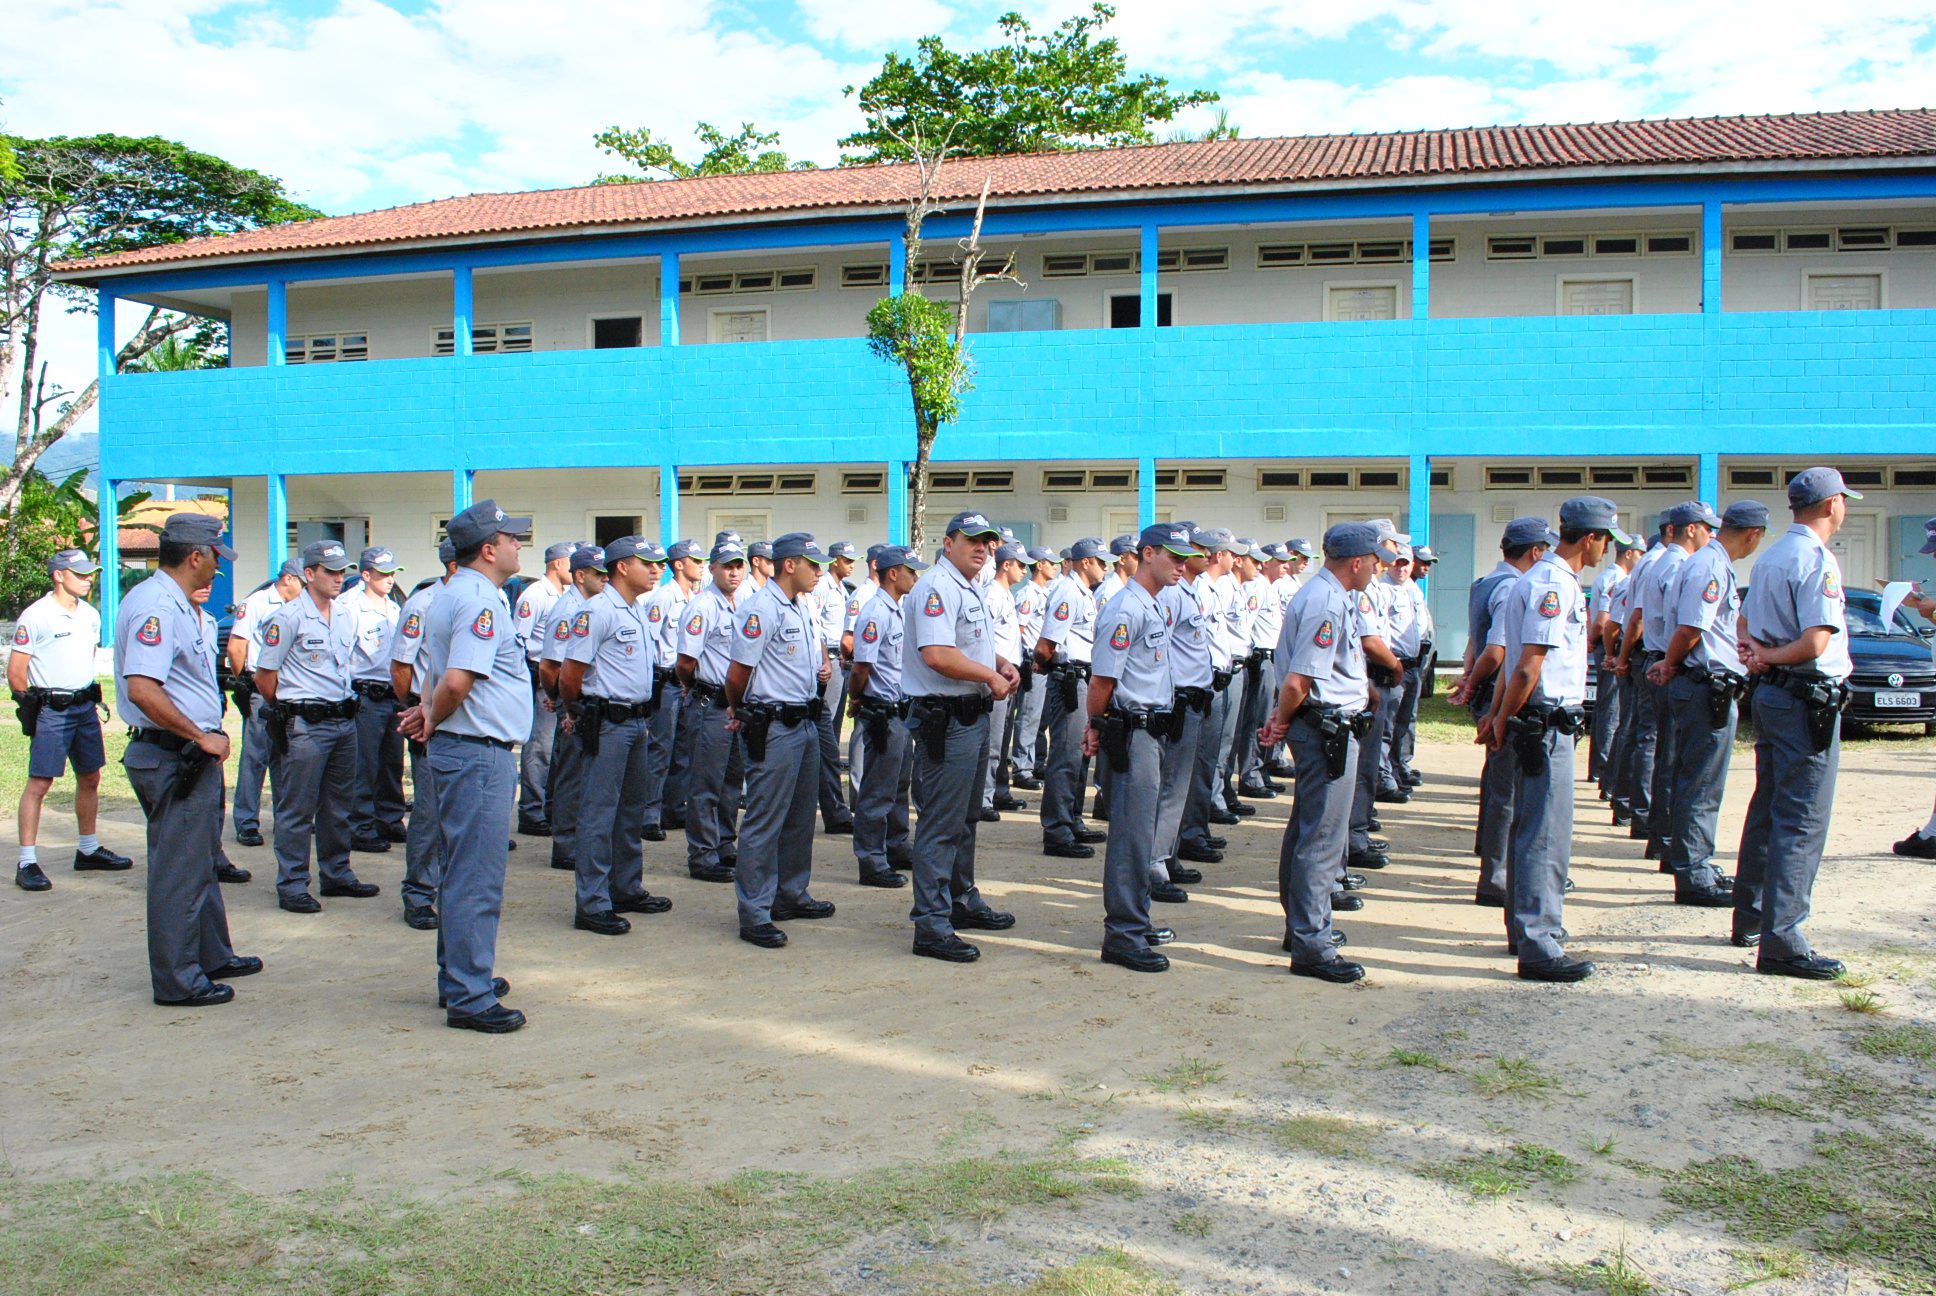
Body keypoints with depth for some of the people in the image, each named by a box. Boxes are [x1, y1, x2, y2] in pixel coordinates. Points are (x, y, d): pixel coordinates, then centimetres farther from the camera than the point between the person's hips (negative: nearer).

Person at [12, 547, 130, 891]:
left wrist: (87, 695, 16)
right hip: (50, 711, -7)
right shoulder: (36, 616, -11)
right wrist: (33, 707, -3)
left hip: (85, 706, 7)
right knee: (39, 783, -6)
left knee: (90, 778, 13)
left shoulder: (91, 615, 10)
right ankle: (27, 863, -2)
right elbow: (15, 673, -9)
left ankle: (88, 850, 27)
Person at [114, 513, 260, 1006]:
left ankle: (212, 956, 34)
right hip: (174, 758, -11)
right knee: (178, 870, -1)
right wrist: (202, 737, -24)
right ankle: (177, 980, 8)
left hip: (190, 757, 11)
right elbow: (142, 688, -30)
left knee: (199, 861, 21)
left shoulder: (173, 603, 14)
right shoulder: (156, 605, -19)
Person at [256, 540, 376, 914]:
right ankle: (291, 886, 6)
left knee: (338, 806, 15)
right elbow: (264, 678, -5)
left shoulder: (346, 619, 13)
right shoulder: (288, 618, -8)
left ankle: (338, 875, 26)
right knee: (297, 809, -1)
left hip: (344, 721, 7)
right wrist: (288, 711, 4)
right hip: (305, 726, -7)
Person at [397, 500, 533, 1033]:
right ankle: (469, 998, 1)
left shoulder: (454, 595, 16)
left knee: (463, 874, 18)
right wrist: (433, 719, -9)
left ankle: (459, 978, 29)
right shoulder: (481, 601, -17)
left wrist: (428, 712, 6)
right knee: (477, 880, -5)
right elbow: (457, 680, -27)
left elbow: (438, 674, 23)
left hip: (458, 749, 11)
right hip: (479, 753, -11)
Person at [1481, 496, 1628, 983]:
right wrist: (1502, 721, -11)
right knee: (1548, 837, -8)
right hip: (1546, 724, -11)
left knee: (1530, 830, 18)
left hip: (1539, 724, 11)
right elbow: (1528, 668, -21)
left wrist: (1498, 715, 14)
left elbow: (1520, 661, 17)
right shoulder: (1555, 585, -17)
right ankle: (1537, 949, -5)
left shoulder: (1543, 578, 16)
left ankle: (1525, 928, 30)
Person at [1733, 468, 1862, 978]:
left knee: (1767, 811, 18)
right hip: (1806, 701, -9)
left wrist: (1756, 652, 0)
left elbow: (1745, 623, 19)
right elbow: (1815, 642, -23)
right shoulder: (1818, 561, -15)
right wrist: (1769, 657, -7)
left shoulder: (1769, 557, 13)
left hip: (1770, 695, 9)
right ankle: (1781, 943, -9)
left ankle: (1750, 919, 27)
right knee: (1802, 821, -8)